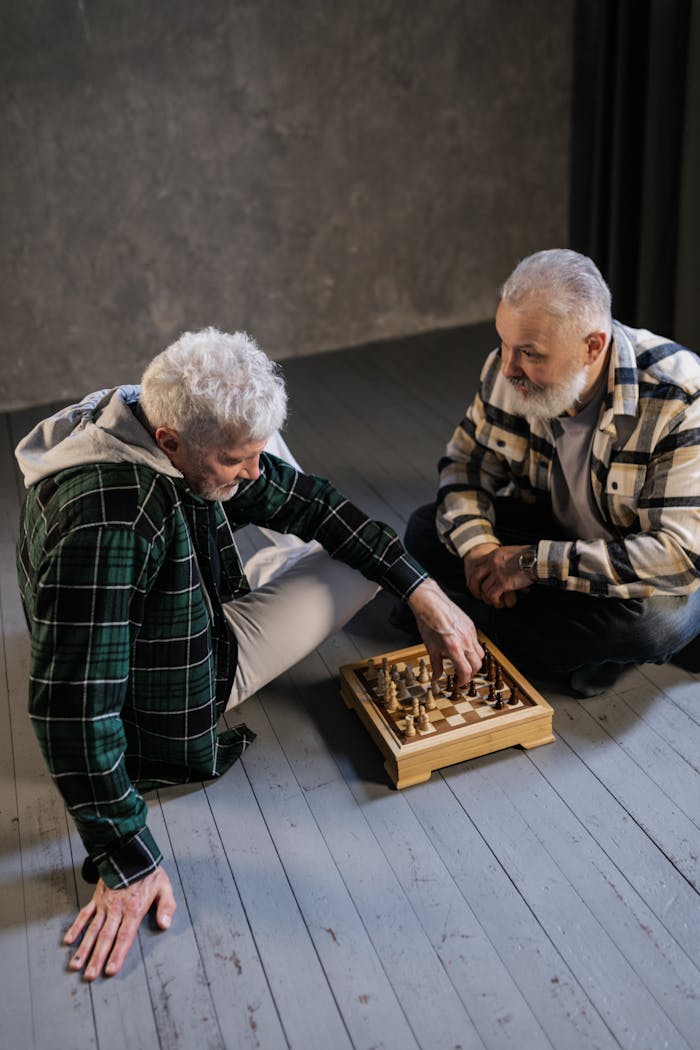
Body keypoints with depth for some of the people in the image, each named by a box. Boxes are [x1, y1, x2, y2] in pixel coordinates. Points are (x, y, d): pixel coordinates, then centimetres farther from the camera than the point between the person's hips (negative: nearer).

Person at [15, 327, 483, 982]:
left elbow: (307, 499, -7)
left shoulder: (190, 437, -15)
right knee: (359, 569, -2)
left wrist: (424, 595, -10)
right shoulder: (103, 521, -41)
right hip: (169, 717, -7)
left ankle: (291, 562, 44)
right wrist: (125, 863, -34)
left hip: (195, 614, 7)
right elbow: (73, 706, -39)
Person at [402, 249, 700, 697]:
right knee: (426, 530, -13)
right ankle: (587, 647, -13)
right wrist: (477, 544, -24)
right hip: (552, 529, 6)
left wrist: (536, 562, -33)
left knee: (657, 618, -39)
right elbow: (467, 462, -3)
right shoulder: (509, 370, -16)